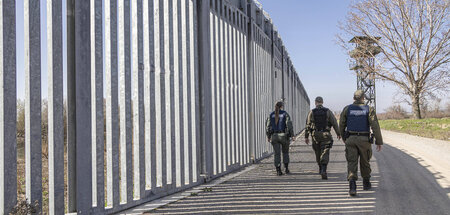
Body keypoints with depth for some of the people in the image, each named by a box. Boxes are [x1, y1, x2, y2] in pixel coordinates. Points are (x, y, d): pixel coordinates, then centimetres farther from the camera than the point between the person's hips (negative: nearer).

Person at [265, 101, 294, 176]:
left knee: (277, 154, 4)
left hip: (274, 136, 2)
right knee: (285, 152, 16)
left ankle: (278, 170, -4)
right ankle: (286, 169, 12)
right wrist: (291, 135, -7)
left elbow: (268, 126, 2)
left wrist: (268, 136, 10)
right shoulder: (285, 114, -4)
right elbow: (289, 125, -11)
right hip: (284, 136, -2)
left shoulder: (271, 115, 4)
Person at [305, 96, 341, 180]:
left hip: (315, 135, 2)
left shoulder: (312, 112, 1)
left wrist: (306, 137, 2)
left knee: (318, 153, 18)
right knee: (325, 154, -5)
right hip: (325, 135, -1)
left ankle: (321, 169, 32)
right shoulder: (328, 111, 0)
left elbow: (308, 125, -2)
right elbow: (334, 123, 0)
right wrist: (338, 133, 10)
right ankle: (323, 170, -21)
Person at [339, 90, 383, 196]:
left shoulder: (347, 109, 2)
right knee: (365, 162, 19)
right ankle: (366, 183, 33)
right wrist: (379, 142, -8)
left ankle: (352, 184, -24)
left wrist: (344, 138, 25)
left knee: (352, 163, -4)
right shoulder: (369, 109, -4)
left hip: (351, 139, 0)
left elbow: (341, 126, 8)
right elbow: (375, 126, -12)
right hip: (364, 140, 0)